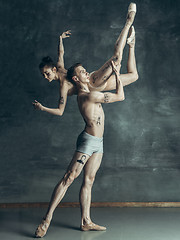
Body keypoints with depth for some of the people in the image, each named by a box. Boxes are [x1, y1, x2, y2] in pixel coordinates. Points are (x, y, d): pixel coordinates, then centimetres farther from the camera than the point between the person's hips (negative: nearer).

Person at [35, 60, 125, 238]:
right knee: (69, 178, -10)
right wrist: (117, 73, -1)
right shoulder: (89, 96, -16)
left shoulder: (85, 94, 13)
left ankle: (86, 222, 12)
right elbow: (120, 96, -11)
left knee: (88, 181, 8)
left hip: (98, 143, 10)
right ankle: (47, 219, -8)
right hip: (88, 141, -10)